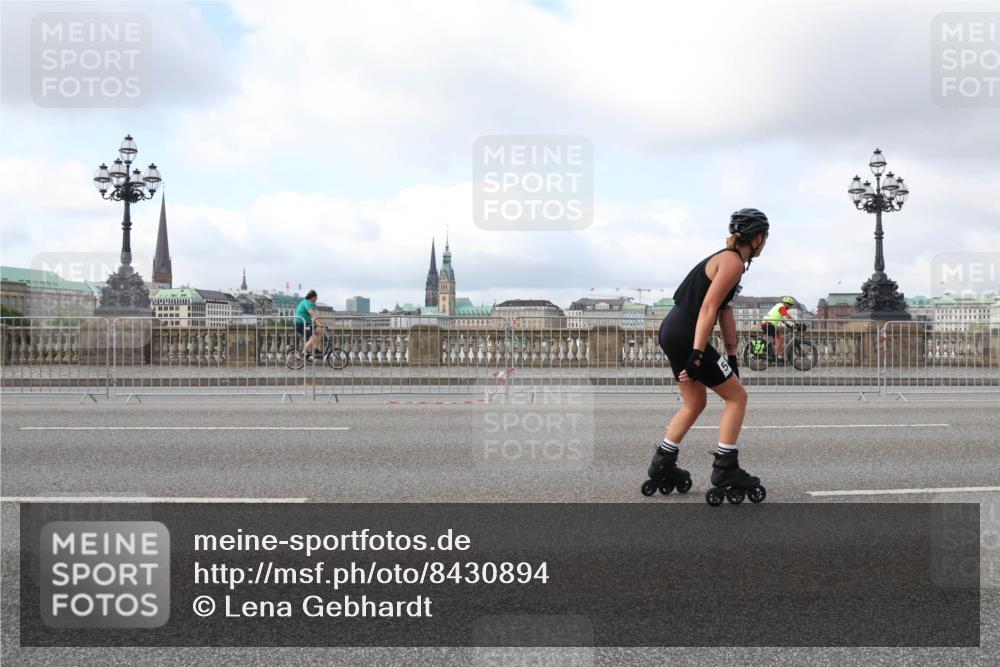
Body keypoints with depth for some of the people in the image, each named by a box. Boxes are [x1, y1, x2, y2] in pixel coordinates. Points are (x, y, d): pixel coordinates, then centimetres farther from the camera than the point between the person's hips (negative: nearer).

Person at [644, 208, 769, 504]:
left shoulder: (726, 258, 18)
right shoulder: (733, 263, -12)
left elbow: (725, 310, 19)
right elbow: (708, 309, -21)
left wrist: (732, 356, 19)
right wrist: (696, 355, -25)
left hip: (672, 332, 10)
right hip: (685, 336, -10)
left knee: (695, 404, 21)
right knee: (737, 396, 2)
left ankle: (662, 465, 25)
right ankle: (725, 469, 4)